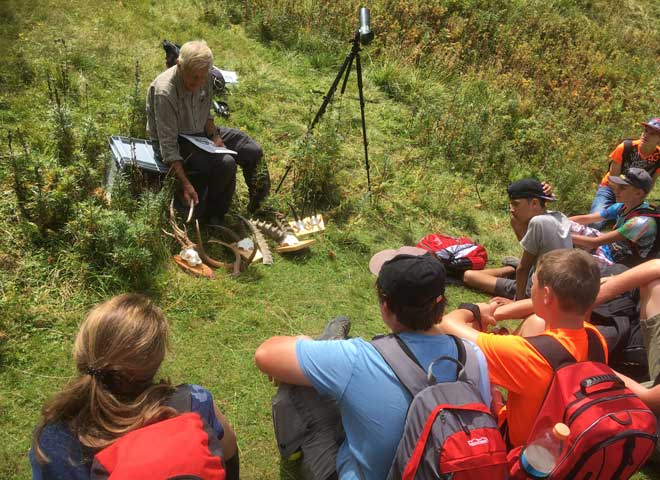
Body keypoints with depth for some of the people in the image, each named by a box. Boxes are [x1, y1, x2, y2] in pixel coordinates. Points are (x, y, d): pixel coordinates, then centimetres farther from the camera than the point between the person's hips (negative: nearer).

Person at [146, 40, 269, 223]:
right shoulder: (164, 92, -30)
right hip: (176, 141, -7)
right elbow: (168, 146, -28)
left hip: (201, 133, 7)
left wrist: (215, 136, -8)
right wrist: (185, 184, -32)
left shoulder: (206, 78, -10)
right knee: (225, 163, -29)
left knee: (253, 152, -4)